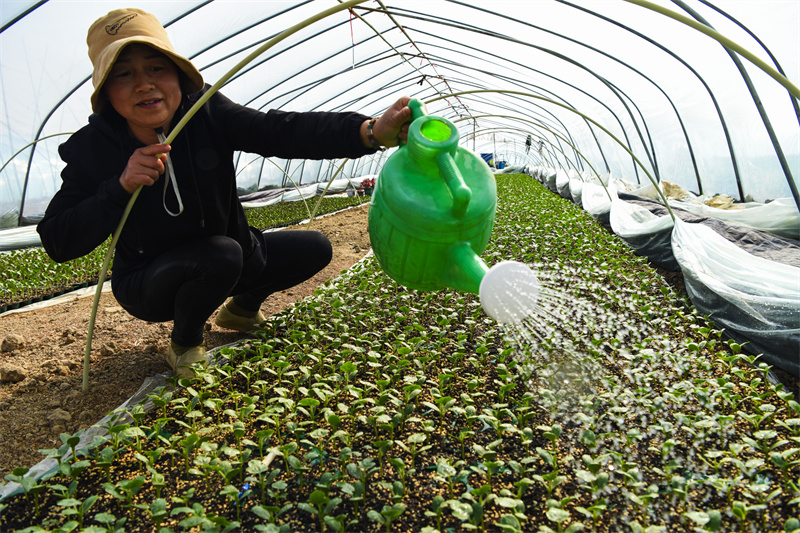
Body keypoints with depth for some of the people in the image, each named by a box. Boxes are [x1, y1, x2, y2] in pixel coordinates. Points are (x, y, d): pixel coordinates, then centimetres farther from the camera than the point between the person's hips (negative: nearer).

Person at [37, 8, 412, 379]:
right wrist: (121, 187, -33)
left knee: (314, 249, 1)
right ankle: (184, 345, -4)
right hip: (146, 286, -3)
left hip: (220, 265, 4)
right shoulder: (91, 150, -19)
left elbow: (282, 131, -33)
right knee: (222, 253, -35)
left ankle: (241, 308, 25)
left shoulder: (207, 114, -18)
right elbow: (57, 243, -19)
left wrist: (372, 131, -49)